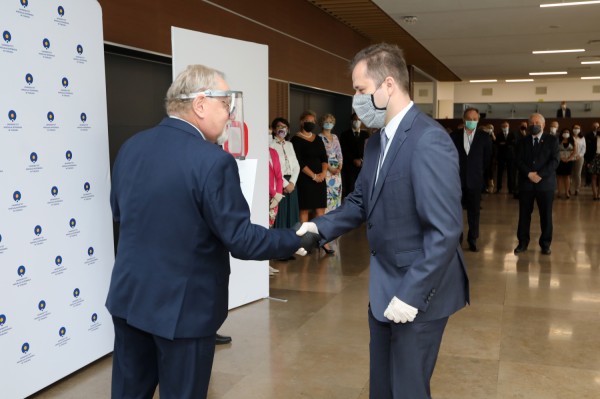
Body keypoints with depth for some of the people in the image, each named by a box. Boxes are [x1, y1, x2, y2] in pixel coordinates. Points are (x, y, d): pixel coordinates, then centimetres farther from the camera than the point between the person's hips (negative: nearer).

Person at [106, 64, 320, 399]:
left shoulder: (131, 147, 0)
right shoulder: (213, 160, -21)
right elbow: (241, 240, -19)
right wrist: (296, 241, -5)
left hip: (129, 296, 6)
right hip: (183, 306, -6)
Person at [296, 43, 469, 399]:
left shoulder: (428, 140, -23)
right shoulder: (377, 142, 8)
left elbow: (445, 230, -26)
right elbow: (360, 203, 11)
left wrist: (411, 294, -25)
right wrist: (321, 227, -6)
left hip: (417, 293, -8)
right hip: (385, 288, 9)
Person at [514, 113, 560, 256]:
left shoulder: (552, 140, 4)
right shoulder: (523, 141, 10)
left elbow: (555, 160, -6)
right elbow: (518, 161, 1)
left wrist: (539, 174, -16)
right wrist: (529, 174, -15)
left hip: (545, 183, -1)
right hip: (526, 183, 2)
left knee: (546, 215, 4)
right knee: (524, 214, 5)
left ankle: (545, 244, 14)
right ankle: (523, 242, 13)